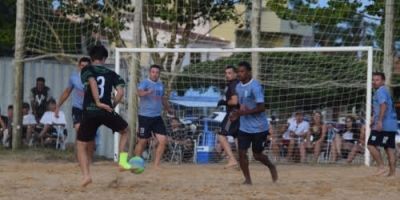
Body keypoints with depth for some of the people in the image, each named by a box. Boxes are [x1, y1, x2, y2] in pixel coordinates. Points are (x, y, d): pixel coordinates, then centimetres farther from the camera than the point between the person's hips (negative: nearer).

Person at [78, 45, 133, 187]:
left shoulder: (87, 70, 7)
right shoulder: (111, 74, 14)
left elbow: (92, 82, -14)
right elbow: (120, 92, 0)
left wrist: (98, 102, -15)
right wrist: (112, 106, 12)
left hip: (89, 112, -1)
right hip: (107, 112, 1)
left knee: (81, 145, 11)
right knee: (125, 130, 28)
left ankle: (86, 175, -6)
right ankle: (123, 160, 13)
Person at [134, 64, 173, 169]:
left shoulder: (160, 85, 11)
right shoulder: (145, 83, -10)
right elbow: (140, 92, -31)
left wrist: (168, 109, 38)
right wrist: (147, 92, -52)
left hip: (157, 117, 6)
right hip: (145, 116, -6)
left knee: (163, 140, -3)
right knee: (143, 141, 2)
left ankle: (156, 164, 7)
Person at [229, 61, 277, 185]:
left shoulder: (255, 86, -17)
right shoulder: (238, 87, 7)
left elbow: (261, 107, -21)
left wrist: (246, 112, -29)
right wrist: (237, 114, 1)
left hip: (258, 127, -6)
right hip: (244, 127, 6)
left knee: (257, 155, 4)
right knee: (242, 152, -5)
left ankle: (271, 167, 33)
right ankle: (247, 179, 5)